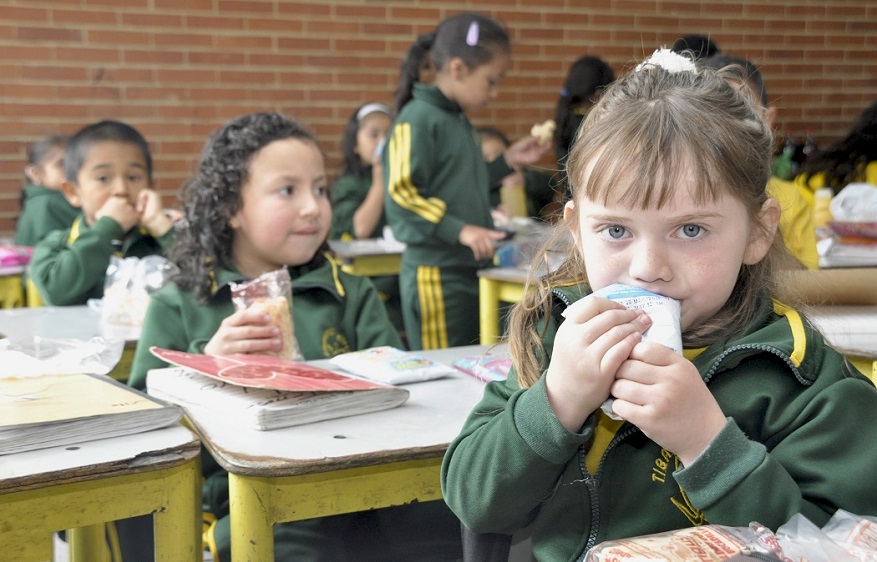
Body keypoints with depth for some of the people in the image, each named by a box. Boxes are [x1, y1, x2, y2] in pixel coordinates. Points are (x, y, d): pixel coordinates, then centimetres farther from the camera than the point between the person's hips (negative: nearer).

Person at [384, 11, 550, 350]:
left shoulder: (459, 120, 14)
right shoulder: (418, 119, -12)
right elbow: (401, 198, -19)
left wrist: (507, 162, 17)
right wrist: (460, 230, -25)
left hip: (469, 270, 9)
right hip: (436, 274, -9)